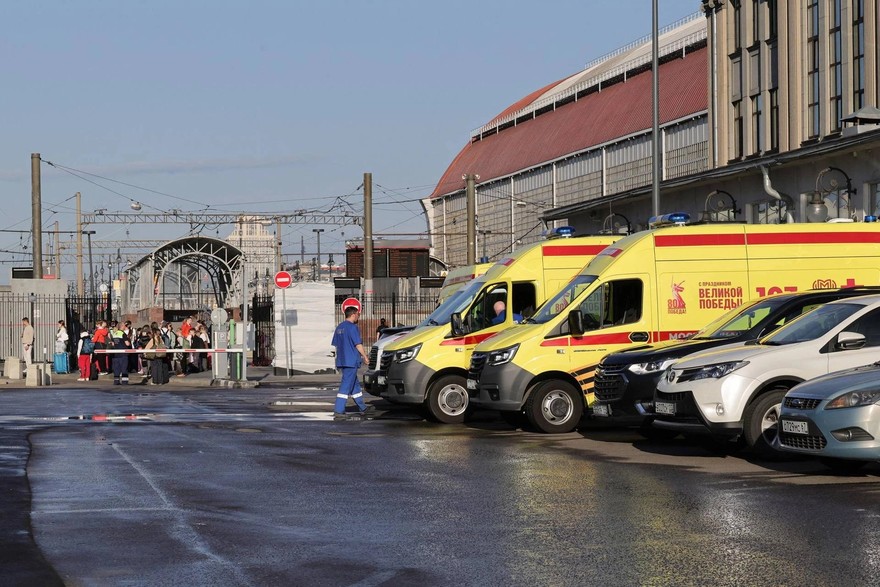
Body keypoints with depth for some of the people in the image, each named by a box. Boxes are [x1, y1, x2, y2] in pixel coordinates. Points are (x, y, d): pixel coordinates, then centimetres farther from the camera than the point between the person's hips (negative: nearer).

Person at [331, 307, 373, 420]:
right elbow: (358, 345, -14)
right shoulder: (352, 327, -13)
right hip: (351, 361, -9)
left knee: (355, 385, 18)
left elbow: (335, 344, 19)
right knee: (346, 386, -9)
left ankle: (363, 408, 29)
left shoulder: (339, 327, 13)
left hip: (341, 361, 9)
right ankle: (338, 411, -14)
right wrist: (365, 357, -3)